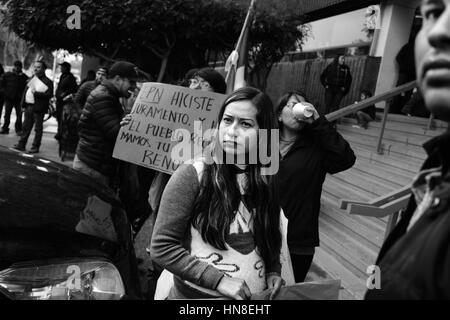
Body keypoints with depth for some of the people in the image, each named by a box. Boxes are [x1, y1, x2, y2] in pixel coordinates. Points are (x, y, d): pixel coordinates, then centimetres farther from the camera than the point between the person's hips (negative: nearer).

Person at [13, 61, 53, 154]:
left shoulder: (48, 82, -7)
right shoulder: (32, 79, 16)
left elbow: (49, 95, -18)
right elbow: (26, 91, 18)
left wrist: (36, 93, -22)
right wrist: (23, 104, 10)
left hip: (38, 108, -7)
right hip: (29, 106, 7)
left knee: (38, 128, 1)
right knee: (26, 126, 13)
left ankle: (35, 147, 8)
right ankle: (21, 144, 22)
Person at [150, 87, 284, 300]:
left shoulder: (267, 179, -5)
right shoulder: (193, 175, -18)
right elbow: (162, 247, -17)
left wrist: (273, 270, -7)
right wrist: (218, 280, -20)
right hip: (197, 294, -4)